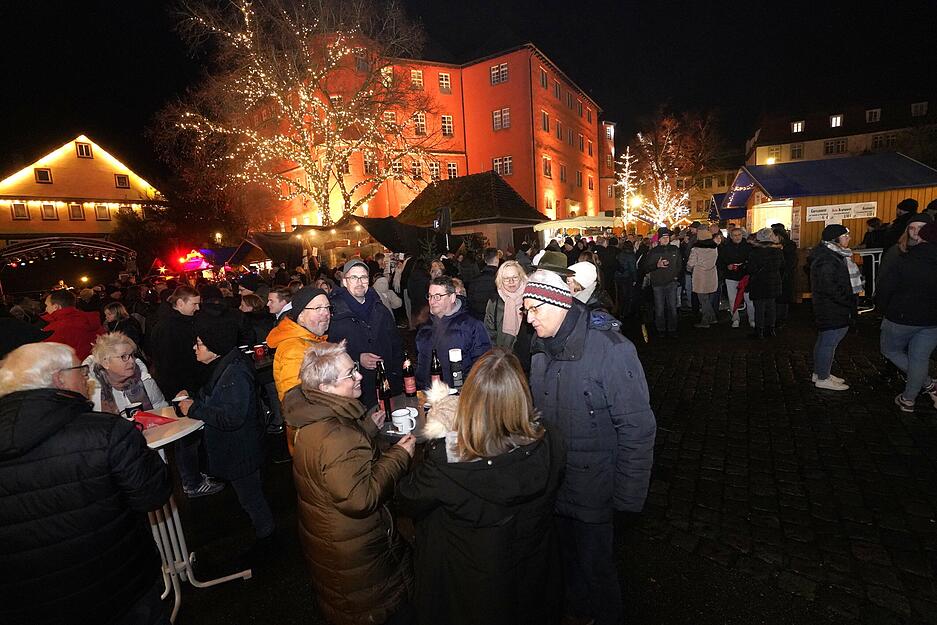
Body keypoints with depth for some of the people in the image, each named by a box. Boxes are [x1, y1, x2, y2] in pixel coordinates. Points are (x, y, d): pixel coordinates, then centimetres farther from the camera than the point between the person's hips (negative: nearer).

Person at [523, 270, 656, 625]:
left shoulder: (610, 349, -22)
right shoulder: (541, 349, -1)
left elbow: (638, 427, -19)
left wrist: (627, 496, -16)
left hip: (593, 487, -6)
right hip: (555, 483, 6)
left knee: (595, 565, 13)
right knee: (569, 556, 24)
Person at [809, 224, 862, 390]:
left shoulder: (833, 255, 13)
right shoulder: (827, 260, -21)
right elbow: (830, 287, -26)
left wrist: (851, 301, 15)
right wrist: (851, 302, -19)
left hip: (827, 308, 11)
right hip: (833, 310, -11)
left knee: (823, 341, 18)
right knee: (828, 343, -2)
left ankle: (818, 373, 30)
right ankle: (822, 379, 8)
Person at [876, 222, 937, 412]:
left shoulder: (905, 262, -14)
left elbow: (884, 291, -14)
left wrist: (886, 311, 2)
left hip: (902, 318, -4)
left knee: (890, 350, 18)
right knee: (920, 359, 14)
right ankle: (908, 400, 23)